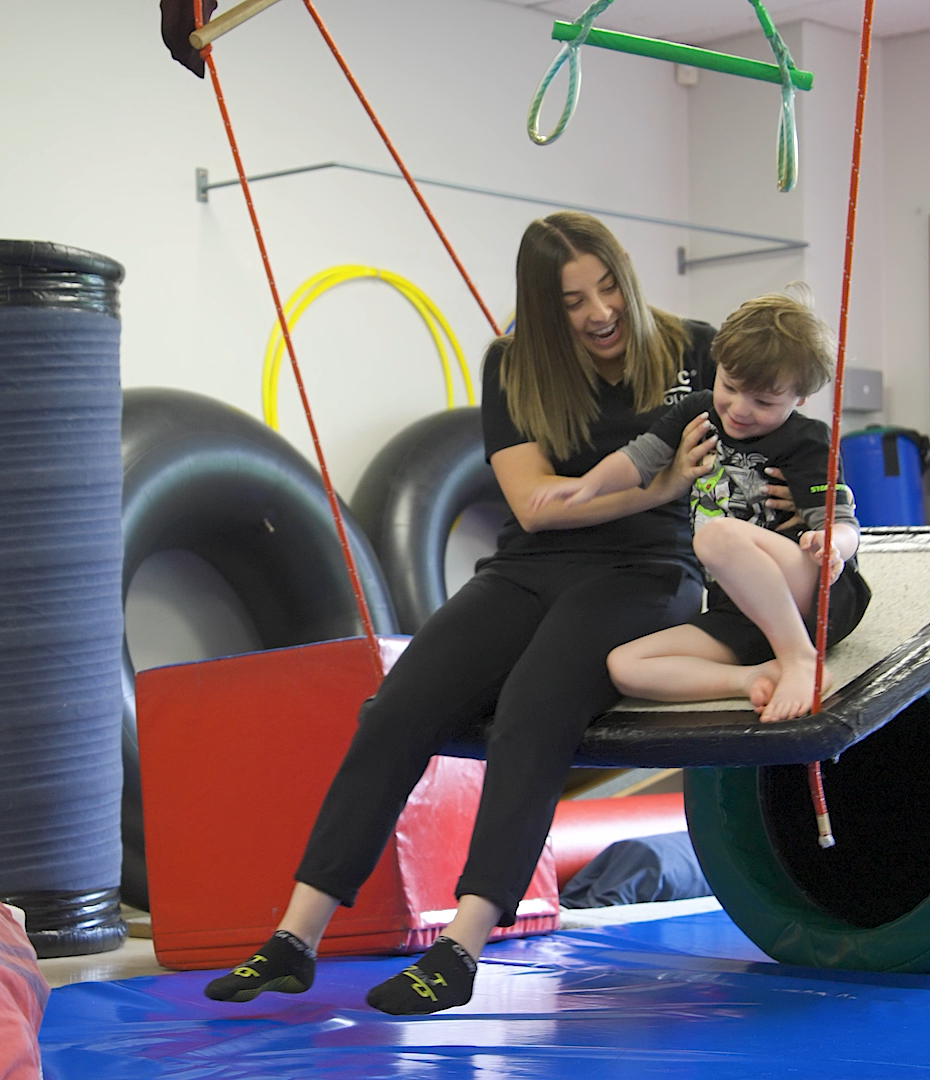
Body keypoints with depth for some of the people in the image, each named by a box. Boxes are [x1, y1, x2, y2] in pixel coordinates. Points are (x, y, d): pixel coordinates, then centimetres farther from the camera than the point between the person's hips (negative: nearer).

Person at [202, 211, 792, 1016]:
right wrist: (658, 485, -13)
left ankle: (462, 949, -37)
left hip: (642, 577, -3)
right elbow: (533, 502, -3)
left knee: (531, 713, -33)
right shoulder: (515, 368, 8)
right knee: (396, 714, -20)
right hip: (526, 576, 3)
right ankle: (296, 939, -19)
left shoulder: (692, 352, 5)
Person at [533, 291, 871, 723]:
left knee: (720, 535, -36)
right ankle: (754, 677, -28)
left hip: (821, 601, -7)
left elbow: (842, 522, -13)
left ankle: (802, 662, -27)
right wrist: (590, 484, -12)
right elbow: (643, 455, 8)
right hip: (741, 618, 7)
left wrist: (831, 543, -37)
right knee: (624, 666, -13)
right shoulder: (700, 412, 11)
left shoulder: (804, 442, -6)